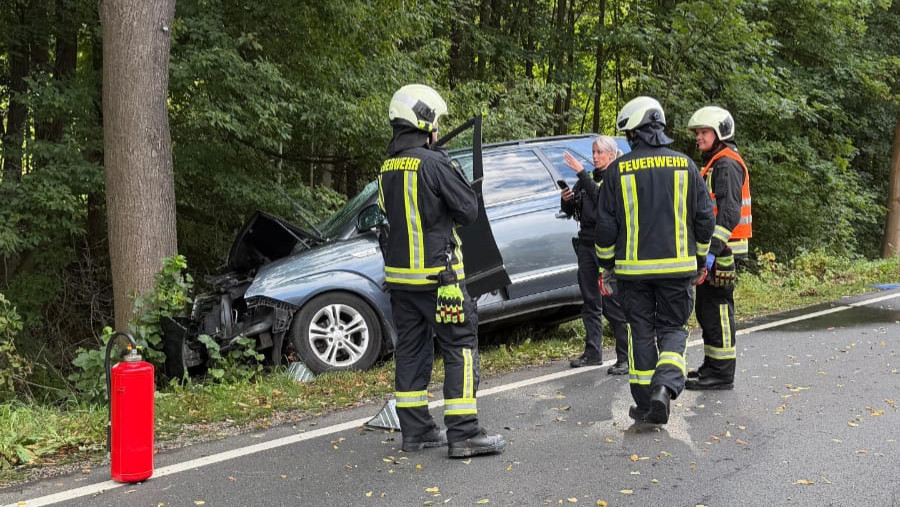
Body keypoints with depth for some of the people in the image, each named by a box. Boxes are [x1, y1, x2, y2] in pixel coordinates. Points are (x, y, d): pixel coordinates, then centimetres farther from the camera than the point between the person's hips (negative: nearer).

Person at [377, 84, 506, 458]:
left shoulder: (388, 169, 9)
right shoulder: (433, 163, -16)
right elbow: (469, 210, -11)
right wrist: (452, 173, 7)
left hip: (400, 275, 8)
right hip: (436, 274, -8)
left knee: (411, 349, 13)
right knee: (460, 347, -2)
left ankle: (415, 430, 18)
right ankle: (463, 433, -4)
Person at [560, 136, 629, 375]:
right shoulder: (588, 178, 15)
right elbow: (570, 211, 17)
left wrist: (581, 172, -23)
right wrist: (565, 199, -5)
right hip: (586, 244, 7)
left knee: (613, 303, -9)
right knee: (590, 301, 11)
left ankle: (625, 357, -5)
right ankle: (593, 352, 19)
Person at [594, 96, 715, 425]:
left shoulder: (618, 170, -4)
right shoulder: (685, 165, 1)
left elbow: (605, 225, -2)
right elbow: (705, 219, 4)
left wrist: (607, 266, 10)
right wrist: (700, 260, 17)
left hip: (633, 267, -1)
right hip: (677, 267, 1)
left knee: (641, 332, 10)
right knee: (672, 329, 12)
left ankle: (644, 404, 13)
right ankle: (665, 386, -12)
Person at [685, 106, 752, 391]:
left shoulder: (727, 165, -13)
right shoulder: (714, 164, 21)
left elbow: (729, 212, -23)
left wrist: (712, 249, -28)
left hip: (722, 250, -11)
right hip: (714, 249, 11)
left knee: (717, 309, -8)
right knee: (706, 309, 15)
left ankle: (721, 373, -3)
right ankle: (712, 367, 25)